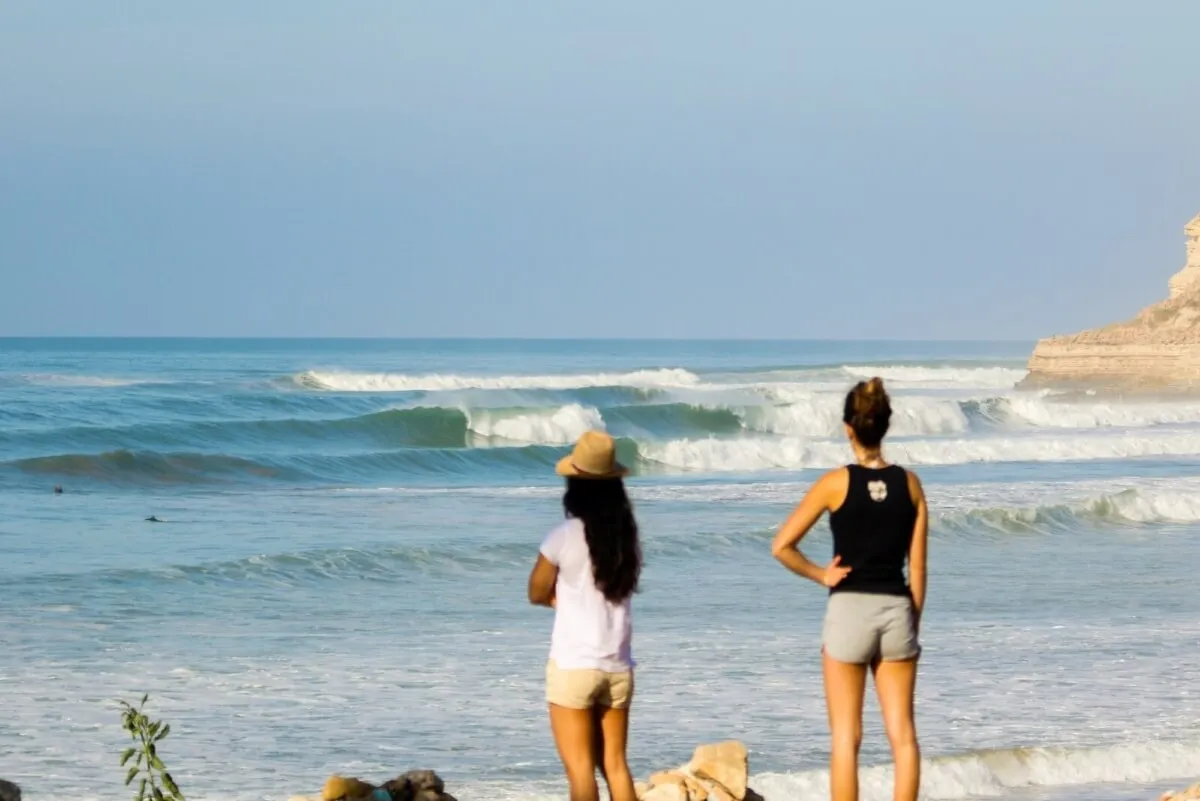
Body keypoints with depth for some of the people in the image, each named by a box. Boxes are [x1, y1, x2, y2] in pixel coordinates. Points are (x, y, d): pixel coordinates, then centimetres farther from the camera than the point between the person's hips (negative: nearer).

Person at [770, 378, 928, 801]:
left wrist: (819, 574, 5)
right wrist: (913, 622, 13)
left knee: (846, 737, 2)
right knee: (902, 734, 6)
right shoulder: (909, 483, 2)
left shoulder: (837, 482, -7)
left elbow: (782, 546, -9)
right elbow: (917, 567, 5)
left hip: (849, 610, -3)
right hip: (896, 609, 3)